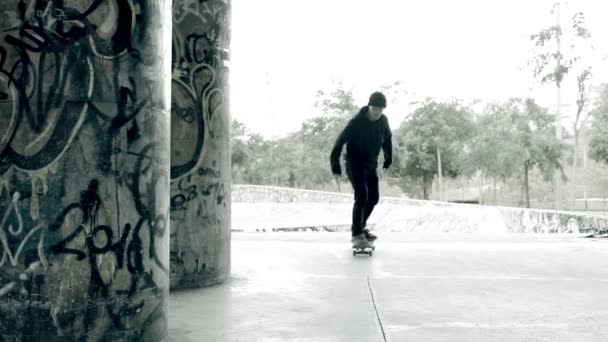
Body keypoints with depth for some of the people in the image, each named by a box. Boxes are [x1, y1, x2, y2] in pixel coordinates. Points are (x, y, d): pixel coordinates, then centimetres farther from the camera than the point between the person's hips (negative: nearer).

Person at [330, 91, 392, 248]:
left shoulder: (383, 121, -7)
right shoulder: (356, 122, -23)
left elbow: (387, 139, 13)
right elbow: (339, 142, -21)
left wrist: (388, 160, 15)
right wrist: (336, 168, -22)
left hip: (371, 165, 6)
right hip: (354, 164, -6)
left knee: (373, 198, 11)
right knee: (361, 196, -19)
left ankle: (359, 227, 30)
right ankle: (356, 235, -13)